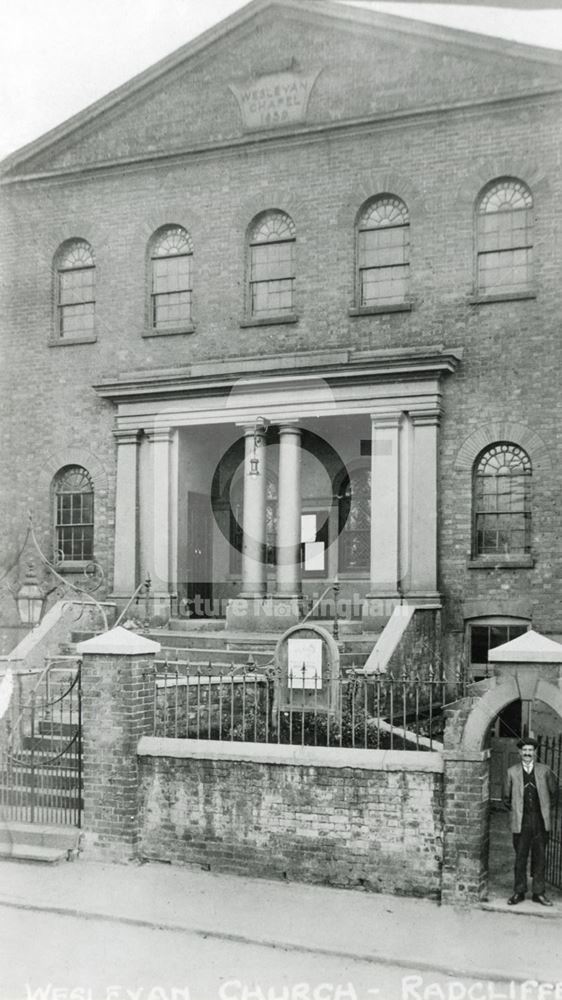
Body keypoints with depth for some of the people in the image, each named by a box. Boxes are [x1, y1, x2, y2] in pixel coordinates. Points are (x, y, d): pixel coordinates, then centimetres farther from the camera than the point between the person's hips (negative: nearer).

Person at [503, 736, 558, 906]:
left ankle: (538, 893, 16)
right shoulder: (512, 772, 2)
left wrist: (547, 808, 12)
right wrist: (516, 810, 7)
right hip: (521, 822, -1)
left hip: (541, 822, 1)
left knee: (539, 858, 6)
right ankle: (519, 892, 13)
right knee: (520, 858, 3)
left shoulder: (544, 771, 3)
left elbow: (554, 791, 16)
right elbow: (506, 797, 12)